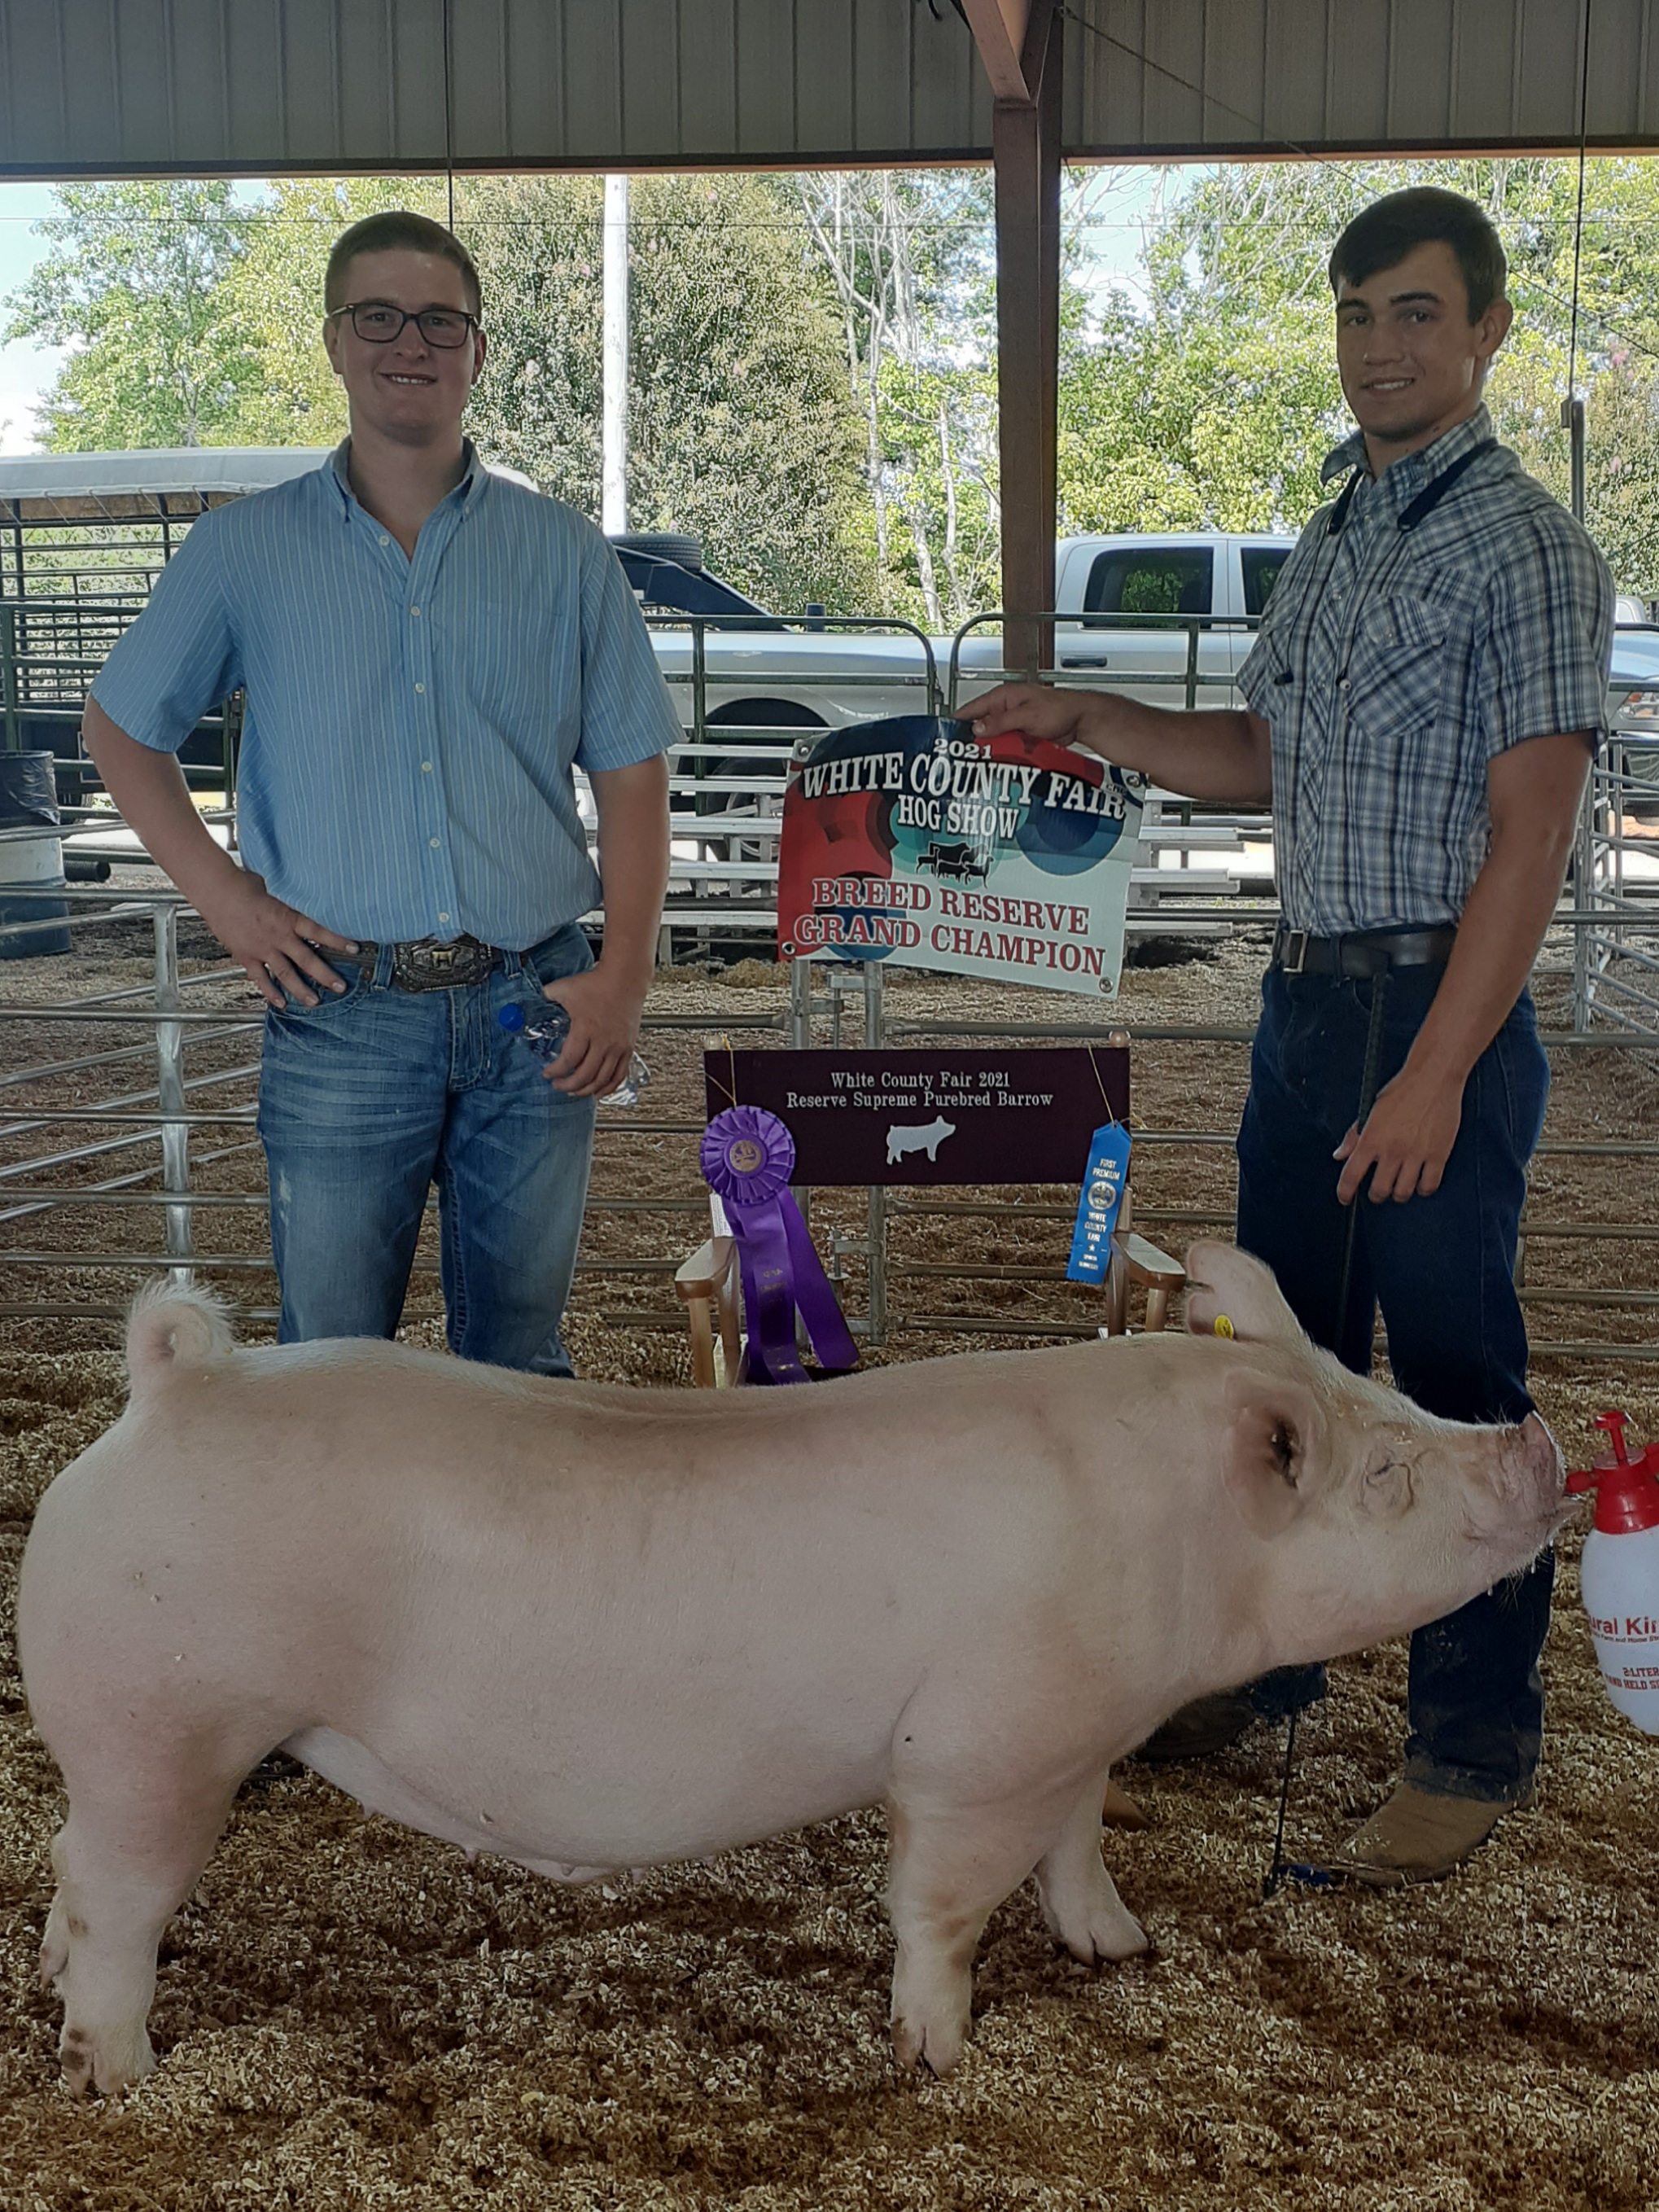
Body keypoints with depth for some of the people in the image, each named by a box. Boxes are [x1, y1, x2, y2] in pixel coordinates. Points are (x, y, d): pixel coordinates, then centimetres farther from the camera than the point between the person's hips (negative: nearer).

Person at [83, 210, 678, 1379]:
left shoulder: (564, 552, 7)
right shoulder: (244, 550, 5)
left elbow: (630, 769, 7)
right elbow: (123, 728, 13)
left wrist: (625, 975, -3)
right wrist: (225, 896, 0)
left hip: (537, 1011, 1)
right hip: (343, 1012, -1)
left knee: (520, 1358, 11)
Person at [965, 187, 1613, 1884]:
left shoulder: (1522, 549, -10)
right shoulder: (1331, 541, 15)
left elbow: (1528, 834, -16)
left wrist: (1436, 1075, -21)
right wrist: (1084, 721, 12)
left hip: (1437, 1010, -8)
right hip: (1302, 996, 8)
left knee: (1456, 1388, 0)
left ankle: (1475, 1746, 12)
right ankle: (1261, 1660, 32)